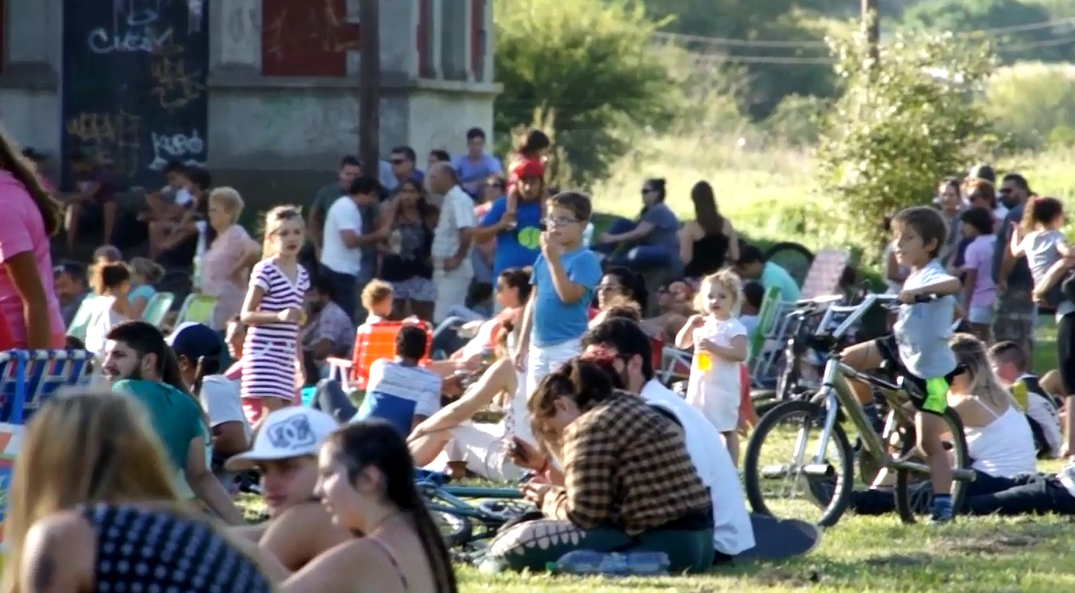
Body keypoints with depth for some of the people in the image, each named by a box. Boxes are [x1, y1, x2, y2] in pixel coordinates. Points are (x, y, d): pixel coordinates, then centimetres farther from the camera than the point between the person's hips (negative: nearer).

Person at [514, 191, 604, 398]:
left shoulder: (585, 259, -10)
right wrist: (523, 344, 16)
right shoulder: (543, 258, 12)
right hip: (538, 346, 8)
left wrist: (554, 259, -23)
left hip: (568, 347, -8)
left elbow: (569, 295, -22)